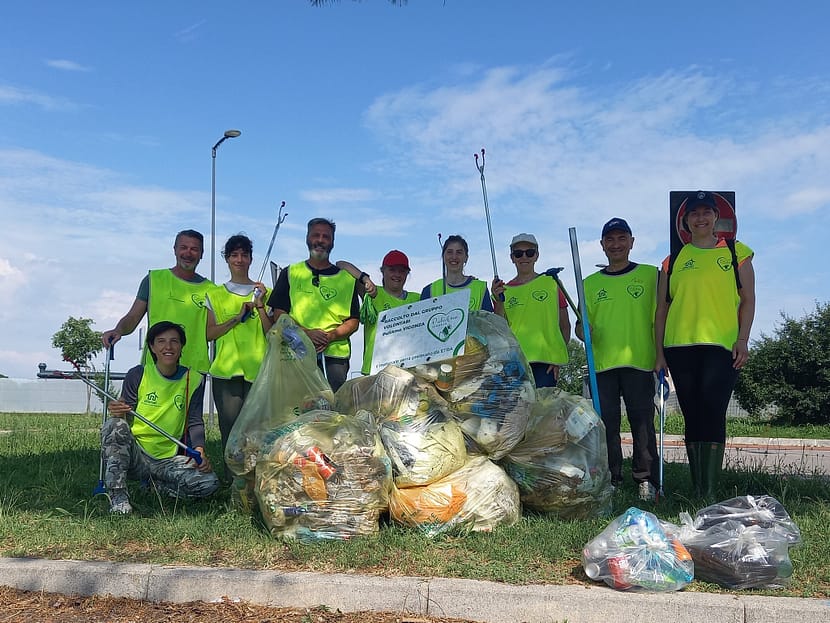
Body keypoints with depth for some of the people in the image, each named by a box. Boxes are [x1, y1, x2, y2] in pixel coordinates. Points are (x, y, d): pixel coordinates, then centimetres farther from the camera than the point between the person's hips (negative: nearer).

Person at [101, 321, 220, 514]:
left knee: (209, 482, -24)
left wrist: (199, 450, -17)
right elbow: (125, 418, 0)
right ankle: (118, 496, -23)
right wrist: (119, 414, -26)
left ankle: (155, 485, 3)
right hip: (135, 456, -1)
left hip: (168, 460, 2)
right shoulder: (137, 375, -1)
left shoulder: (193, 380, 4)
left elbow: (195, 423, 2)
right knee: (114, 425, -31)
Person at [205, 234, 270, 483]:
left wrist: (260, 306, -8)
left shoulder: (263, 292, 12)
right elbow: (209, 333, 3)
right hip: (226, 369, 0)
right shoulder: (215, 294, 13)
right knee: (230, 425, -4)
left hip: (257, 369, 0)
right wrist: (237, 318, -9)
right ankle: (232, 479, 5)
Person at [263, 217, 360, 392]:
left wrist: (331, 336, -10)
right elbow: (279, 315, 6)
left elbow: (353, 322, 9)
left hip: (335, 354, 0)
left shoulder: (347, 278, 14)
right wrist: (306, 333, -10)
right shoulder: (291, 273, 14)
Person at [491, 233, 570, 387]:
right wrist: (499, 302, -8)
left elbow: (565, 325, 11)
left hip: (545, 362, -1)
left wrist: (559, 357, -1)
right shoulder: (503, 291, 13)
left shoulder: (551, 283, 10)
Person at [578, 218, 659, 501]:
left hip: (640, 361, -3)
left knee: (642, 422, -4)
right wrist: (583, 330, -6)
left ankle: (646, 481, 3)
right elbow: (582, 323, 18)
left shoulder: (650, 275, 7)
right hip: (601, 363, 3)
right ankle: (610, 481, 11)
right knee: (607, 424, 4)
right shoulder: (590, 283, 15)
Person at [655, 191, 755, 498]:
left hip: (722, 346, -2)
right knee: (693, 417, 5)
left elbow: (748, 299, 7)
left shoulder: (736, 252, 10)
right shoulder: (673, 260, 13)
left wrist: (743, 339, -6)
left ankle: (710, 492, -11)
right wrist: (660, 352, 6)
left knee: (712, 413, -13)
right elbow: (662, 309, 12)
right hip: (680, 346, 2)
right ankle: (698, 492, 12)